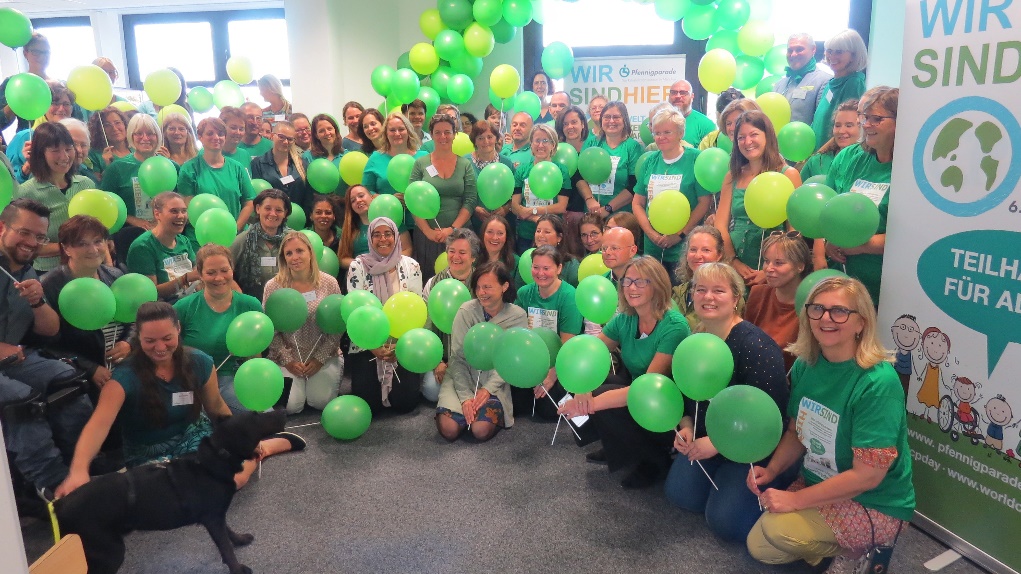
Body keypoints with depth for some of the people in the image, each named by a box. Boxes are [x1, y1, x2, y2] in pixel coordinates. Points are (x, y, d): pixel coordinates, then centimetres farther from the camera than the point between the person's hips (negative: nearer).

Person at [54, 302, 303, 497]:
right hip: (149, 453, -1)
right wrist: (79, 470, -52)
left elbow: (216, 408, 5)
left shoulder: (199, 362, -12)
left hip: (194, 435, 1)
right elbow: (99, 424, -36)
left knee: (233, 478, -27)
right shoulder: (125, 377, -22)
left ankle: (260, 449, 7)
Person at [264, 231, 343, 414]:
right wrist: (287, 360, -9)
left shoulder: (329, 283, -4)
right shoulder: (273, 286, -5)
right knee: (290, 406, -15)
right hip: (287, 358, 0)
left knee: (321, 402, -15)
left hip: (324, 356, 0)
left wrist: (320, 358, -8)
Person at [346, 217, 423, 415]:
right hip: (366, 344, 0)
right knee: (366, 405, -10)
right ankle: (375, 383, 24)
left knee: (405, 402, -10)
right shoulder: (358, 266, -4)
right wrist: (373, 347, -15)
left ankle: (397, 384, 25)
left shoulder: (411, 266, 0)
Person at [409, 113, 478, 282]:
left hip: (458, 234, 0)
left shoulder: (465, 164, 5)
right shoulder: (421, 164, 4)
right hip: (426, 235, 0)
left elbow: (470, 202, -1)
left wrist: (453, 229, -12)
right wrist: (428, 231, -11)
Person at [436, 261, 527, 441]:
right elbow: (458, 358, -9)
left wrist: (488, 389, -17)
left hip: (495, 381, 0)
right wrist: (465, 397, -18)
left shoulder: (518, 316, -5)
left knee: (481, 431, -23)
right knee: (449, 429, -20)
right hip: (463, 376, 1)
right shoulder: (466, 311, -8)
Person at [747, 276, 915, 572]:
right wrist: (771, 470, -9)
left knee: (777, 528, -27)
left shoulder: (878, 383, -27)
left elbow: (867, 475, -27)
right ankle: (838, 543, 21)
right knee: (758, 548, 6)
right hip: (817, 485, 7)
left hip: (875, 504, -7)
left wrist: (796, 499, -23)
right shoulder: (805, 365, -6)